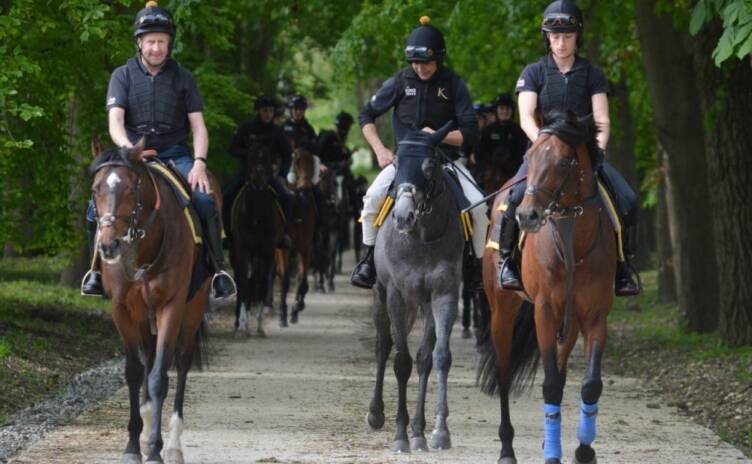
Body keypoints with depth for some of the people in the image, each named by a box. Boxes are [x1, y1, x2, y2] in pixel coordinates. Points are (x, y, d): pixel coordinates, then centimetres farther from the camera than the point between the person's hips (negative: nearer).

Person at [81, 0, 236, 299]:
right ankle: (97, 269, -3)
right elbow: (115, 121, -8)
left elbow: (198, 126, 4)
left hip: (174, 154, 0)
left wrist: (199, 162, -15)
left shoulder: (182, 78, 7)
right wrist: (128, 149, -29)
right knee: (98, 205, -24)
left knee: (205, 200, -27)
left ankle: (218, 270, -12)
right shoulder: (123, 76, 4)